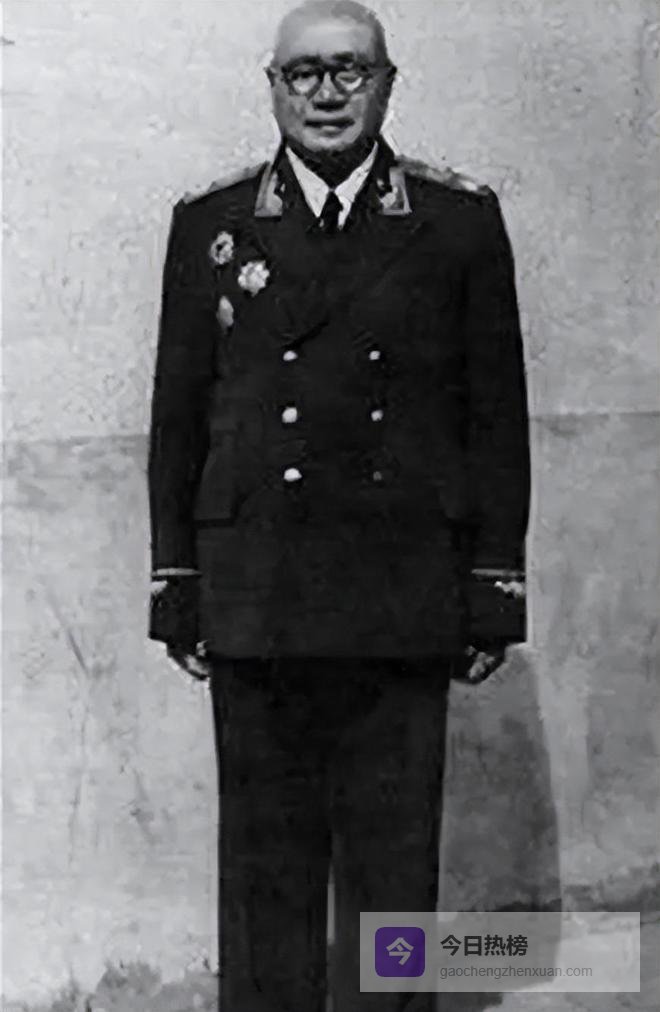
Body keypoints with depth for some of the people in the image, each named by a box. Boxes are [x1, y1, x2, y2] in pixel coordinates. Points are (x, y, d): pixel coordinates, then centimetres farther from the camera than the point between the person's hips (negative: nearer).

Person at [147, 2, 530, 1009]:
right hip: (255, 605, 1)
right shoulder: (211, 224, 8)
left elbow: (497, 415, 5)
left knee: (395, 860, 5)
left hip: (407, 610, 0)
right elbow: (178, 415, 9)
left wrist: (495, 589, 1)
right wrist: (177, 586, 4)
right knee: (265, 860, 8)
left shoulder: (461, 220, 5)